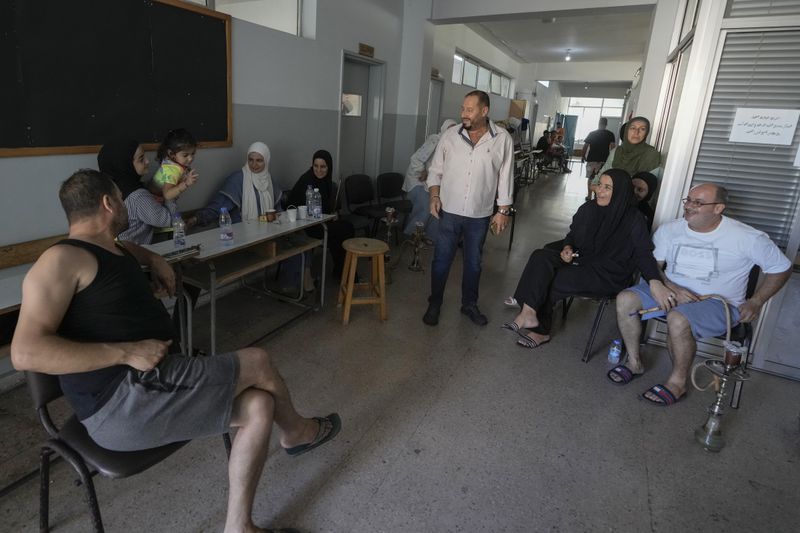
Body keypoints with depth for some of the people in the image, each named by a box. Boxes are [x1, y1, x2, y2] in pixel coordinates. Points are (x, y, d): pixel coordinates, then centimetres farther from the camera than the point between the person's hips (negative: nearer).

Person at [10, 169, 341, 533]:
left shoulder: (111, 248, 18)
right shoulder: (64, 259, -11)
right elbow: (26, 353, -20)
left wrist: (154, 260, 25)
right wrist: (127, 352, -23)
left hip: (147, 385, 10)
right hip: (122, 404, -10)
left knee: (259, 406, -2)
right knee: (257, 363, -7)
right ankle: (296, 432, 24)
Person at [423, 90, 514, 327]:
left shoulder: (502, 139, -5)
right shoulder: (449, 136, -3)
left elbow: (505, 178, -1)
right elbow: (435, 170, 5)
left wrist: (503, 211, -2)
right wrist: (434, 195, -9)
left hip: (480, 215, 0)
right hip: (449, 212, 0)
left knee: (473, 262, 14)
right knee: (441, 260, 7)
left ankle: (469, 304, 32)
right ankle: (434, 304, 24)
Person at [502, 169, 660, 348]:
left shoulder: (633, 220, -12)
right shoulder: (588, 209, 2)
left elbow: (644, 254, -12)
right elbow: (572, 234, 15)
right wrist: (567, 248, -7)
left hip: (607, 276, -6)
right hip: (580, 259, 6)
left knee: (550, 281, -24)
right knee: (540, 257, -21)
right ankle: (529, 313, -25)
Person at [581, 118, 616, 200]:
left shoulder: (592, 134, 1)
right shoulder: (610, 134, 0)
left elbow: (585, 145, -1)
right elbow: (612, 147, -9)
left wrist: (583, 156, 11)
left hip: (591, 159, 0)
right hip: (603, 160, 0)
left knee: (590, 178, 9)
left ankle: (589, 196, 11)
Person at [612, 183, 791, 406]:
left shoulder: (748, 238, -8)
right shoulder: (669, 229, -1)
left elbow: (781, 268, 3)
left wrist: (755, 302, -4)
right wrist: (672, 289, -17)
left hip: (717, 302, -4)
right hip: (672, 290, 4)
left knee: (677, 320, -35)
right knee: (625, 299, -18)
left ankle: (677, 382, -10)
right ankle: (635, 362, -1)